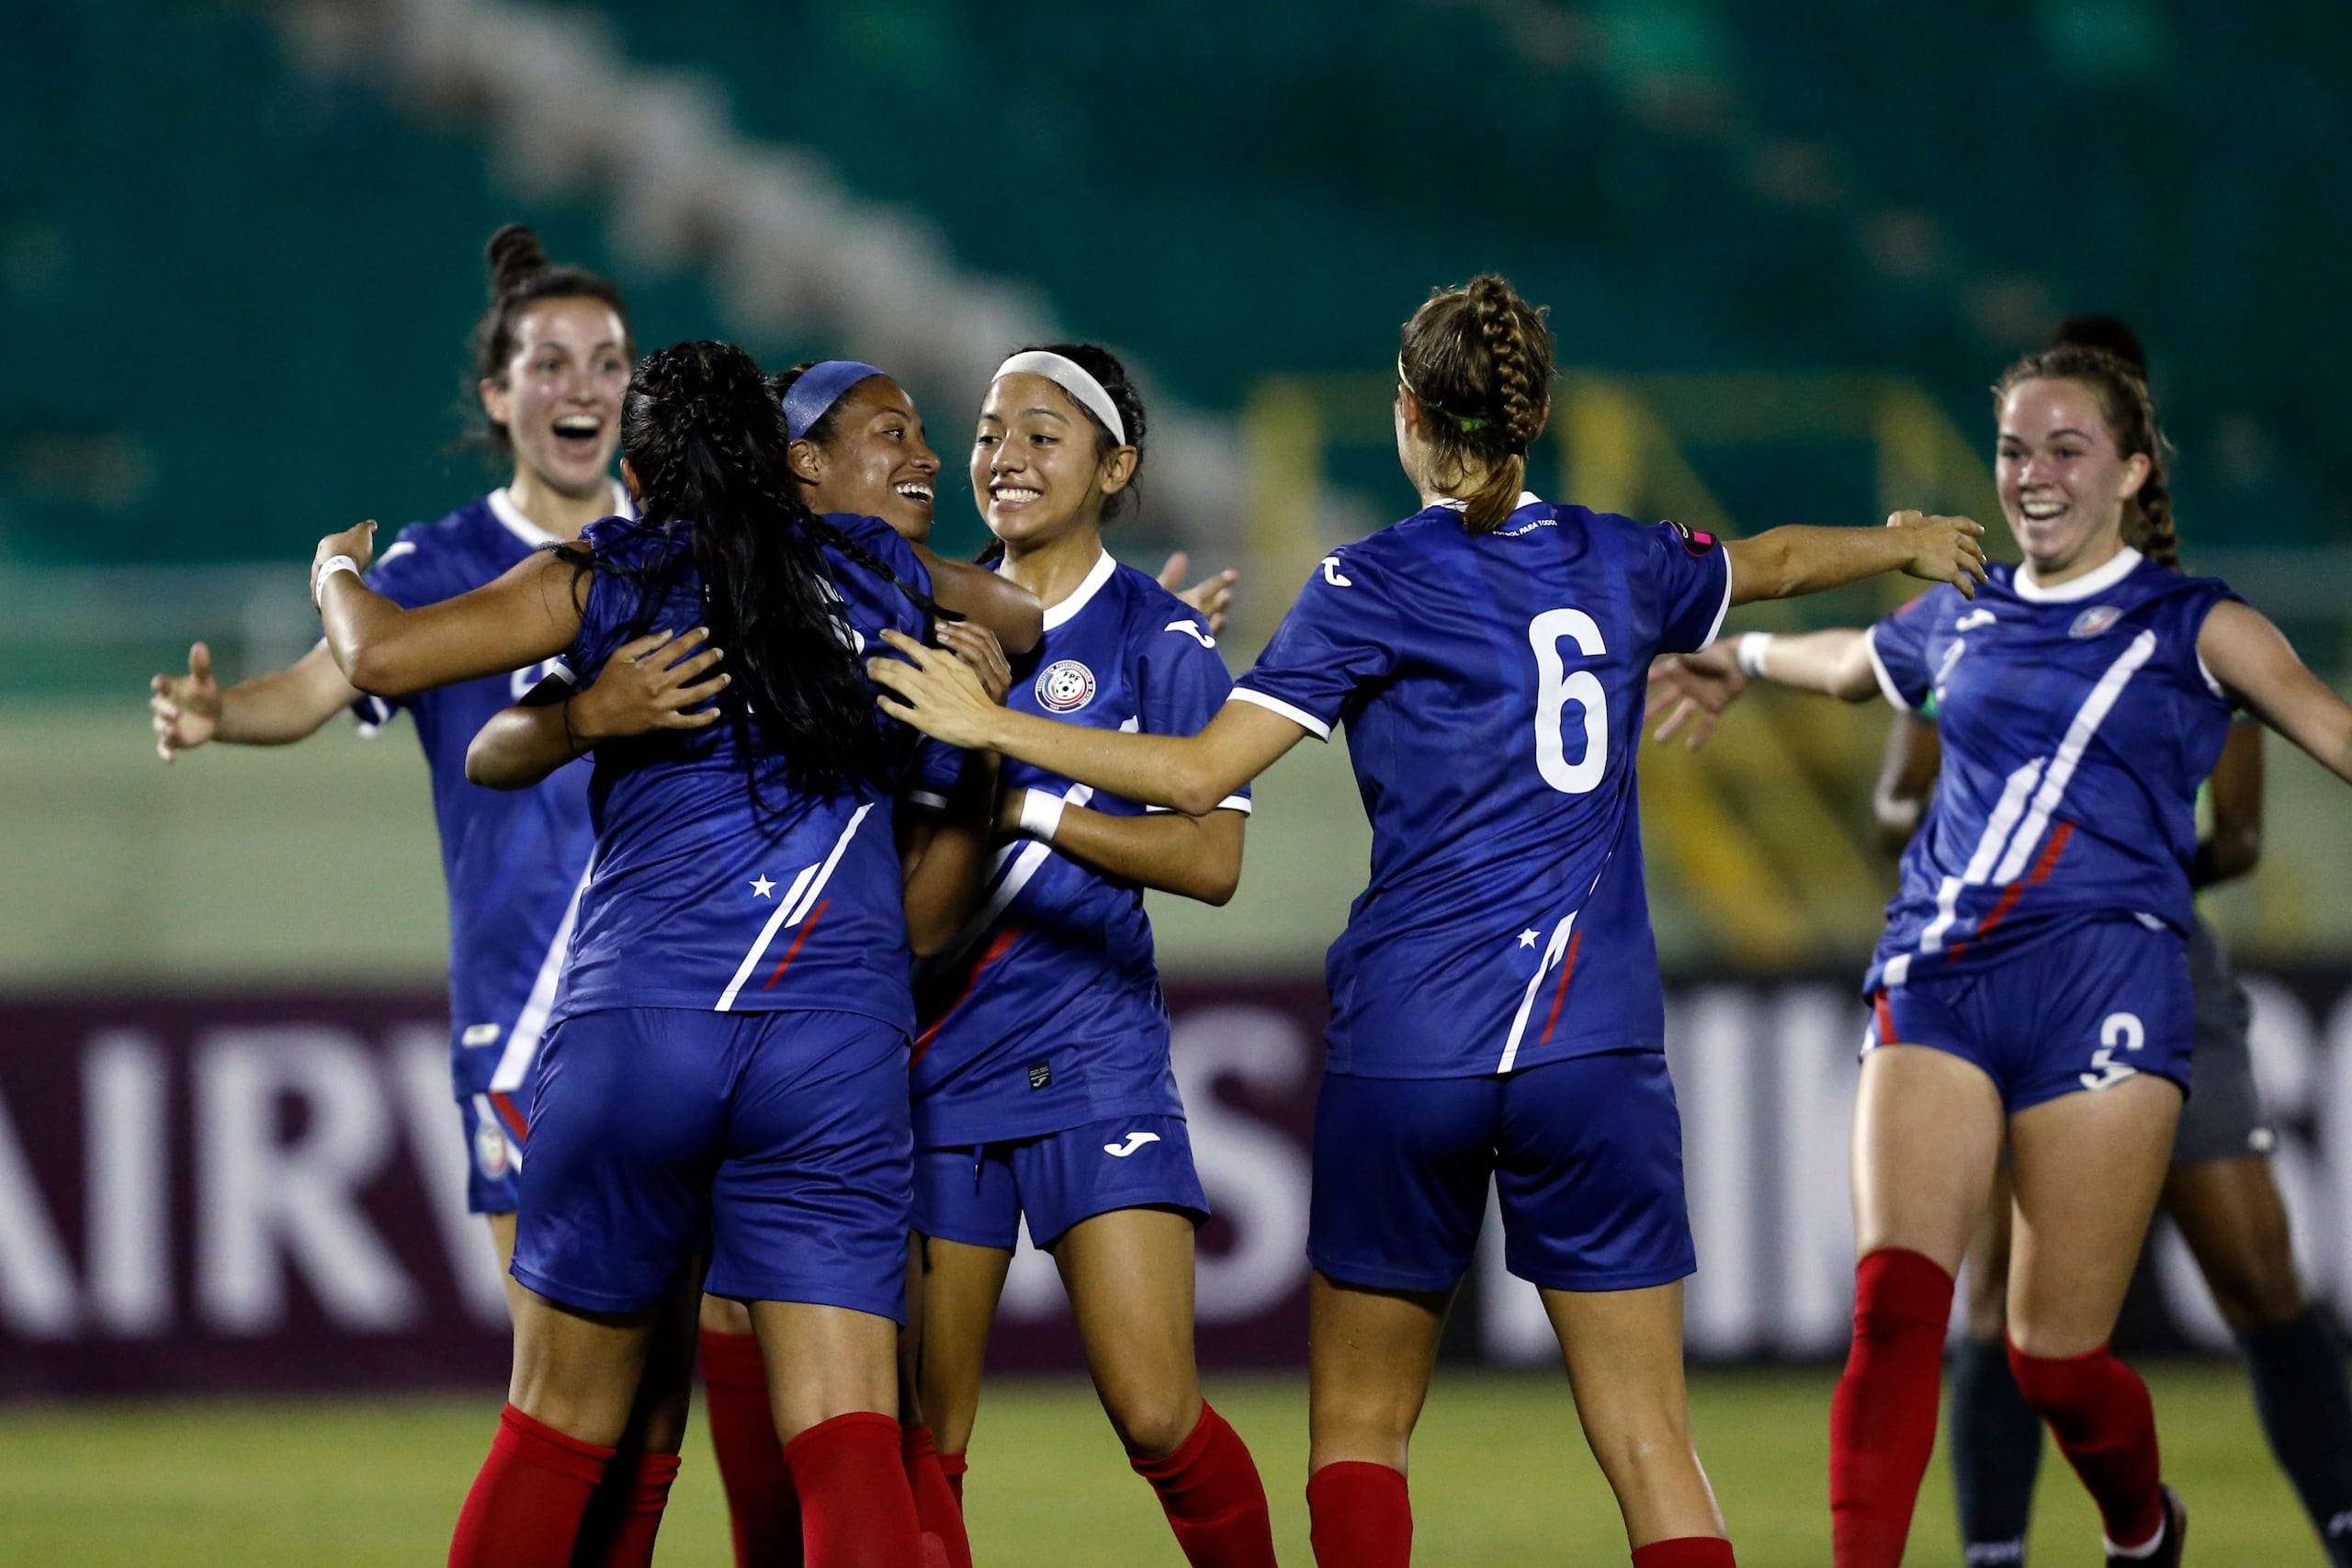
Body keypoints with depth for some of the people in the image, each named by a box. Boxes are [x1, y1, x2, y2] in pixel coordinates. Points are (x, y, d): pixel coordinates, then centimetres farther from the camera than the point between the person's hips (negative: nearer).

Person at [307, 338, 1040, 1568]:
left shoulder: (610, 579, 6)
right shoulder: (878, 573, 15)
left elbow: (384, 655, -1)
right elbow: (1035, 615, 34)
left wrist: (338, 573, 21)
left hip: (636, 1017, -1)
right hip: (841, 1037, 1)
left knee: (555, 1432, 12)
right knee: (847, 1447, -6)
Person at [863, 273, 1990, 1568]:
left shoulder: (1373, 584, -4)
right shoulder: (1615, 563, 9)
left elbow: (1200, 775, -9)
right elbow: (1774, 560, 31)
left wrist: (992, 725, 0)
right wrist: (1907, 542, 52)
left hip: (1407, 1047, -3)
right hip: (1594, 1046, 3)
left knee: (1358, 1425, 11)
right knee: (1649, 1442, 1)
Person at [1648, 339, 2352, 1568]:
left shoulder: (2193, 629, 6)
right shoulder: (1959, 623, 18)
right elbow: (1852, 663, 40)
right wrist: (1745, 662, 56)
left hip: (2101, 983, -3)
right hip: (1936, 980, 3)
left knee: (2056, 1359, -3)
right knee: (1893, 1302, -17)